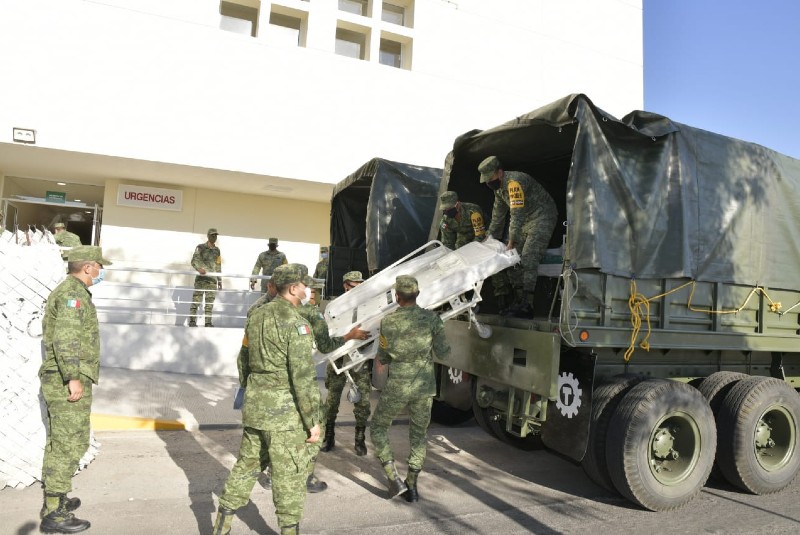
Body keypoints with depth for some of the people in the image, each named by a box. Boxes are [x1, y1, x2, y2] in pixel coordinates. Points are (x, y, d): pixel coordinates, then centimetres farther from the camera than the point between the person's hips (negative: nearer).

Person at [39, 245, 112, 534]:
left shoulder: (65, 291, 17)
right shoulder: (73, 292, -15)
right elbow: (65, 338, -25)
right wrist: (73, 377, -26)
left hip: (60, 380, 10)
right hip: (69, 381, -10)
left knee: (58, 443, 18)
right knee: (70, 444, -5)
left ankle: (54, 499, 29)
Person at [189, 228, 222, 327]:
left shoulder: (217, 250, 17)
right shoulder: (200, 247, 4)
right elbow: (194, 261, -5)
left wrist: (220, 281, 16)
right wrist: (199, 268, -25)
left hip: (212, 279, 4)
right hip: (201, 278, -4)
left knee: (210, 302, 2)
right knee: (196, 300, -9)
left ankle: (208, 322, 4)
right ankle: (192, 321, -7)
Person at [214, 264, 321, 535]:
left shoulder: (255, 316, 8)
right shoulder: (295, 323, -17)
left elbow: (245, 361, 15)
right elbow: (304, 377, -19)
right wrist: (313, 420, -12)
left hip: (254, 406, 8)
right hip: (284, 411, -7)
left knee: (246, 465, 19)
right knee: (290, 475, 6)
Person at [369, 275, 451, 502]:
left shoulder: (387, 322, -10)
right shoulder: (431, 319, -9)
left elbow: (383, 358, 1)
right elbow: (444, 354, -4)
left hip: (397, 386, -2)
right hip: (425, 386, 2)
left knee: (378, 428, 19)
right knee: (419, 435, 19)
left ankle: (394, 479, 11)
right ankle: (412, 486, 21)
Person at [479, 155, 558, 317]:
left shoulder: (514, 182, -27)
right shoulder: (499, 187, 4)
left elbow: (517, 216, -30)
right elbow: (498, 216, 15)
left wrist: (511, 243, -29)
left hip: (543, 217, -9)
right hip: (526, 219, 10)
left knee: (528, 259, -18)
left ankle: (526, 303, -18)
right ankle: (518, 296, 10)